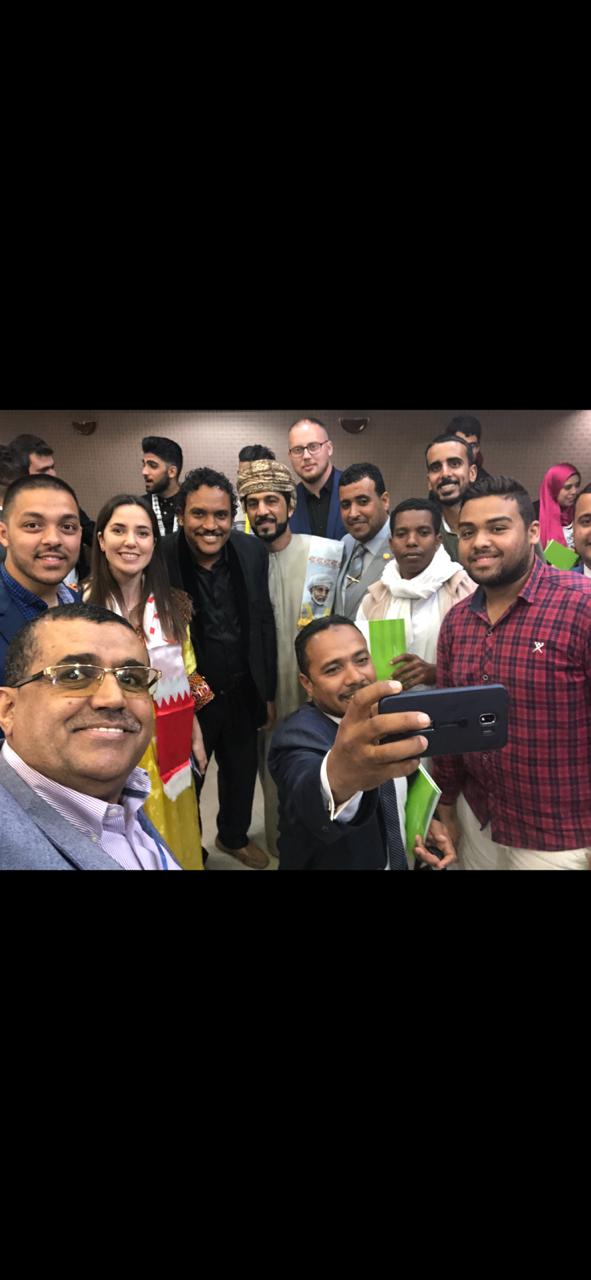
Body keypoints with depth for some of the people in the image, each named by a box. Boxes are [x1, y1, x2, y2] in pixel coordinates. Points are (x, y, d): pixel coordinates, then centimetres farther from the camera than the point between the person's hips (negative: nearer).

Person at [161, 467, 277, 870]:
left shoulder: (253, 552, -8)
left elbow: (264, 625, 2)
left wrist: (268, 693, 5)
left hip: (243, 693, 4)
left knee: (242, 774, 24)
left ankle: (234, 836, 53)